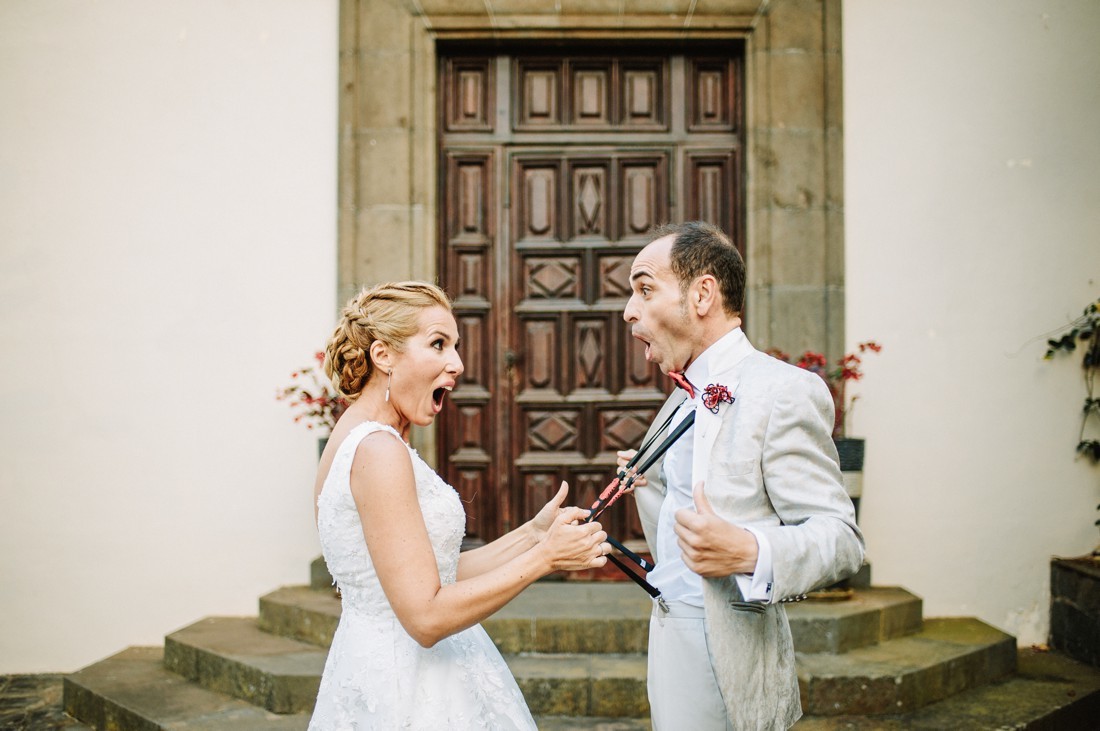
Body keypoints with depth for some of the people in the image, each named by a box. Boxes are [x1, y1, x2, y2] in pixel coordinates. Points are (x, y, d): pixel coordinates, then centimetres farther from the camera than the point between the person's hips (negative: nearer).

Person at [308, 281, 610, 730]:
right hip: (407, 689, -9)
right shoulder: (379, 449, -20)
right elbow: (426, 616, -23)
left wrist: (532, 533, 3)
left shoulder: (358, 440, 9)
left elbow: (435, 575, 7)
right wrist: (544, 558, -18)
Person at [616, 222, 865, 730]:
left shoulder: (784, 391, -15)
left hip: (727, 651, -8)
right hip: (670, 630, 8)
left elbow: (841, 538, -19)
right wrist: (646, 484, 3)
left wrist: (749, 554, -33)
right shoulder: (681, 402, 13)